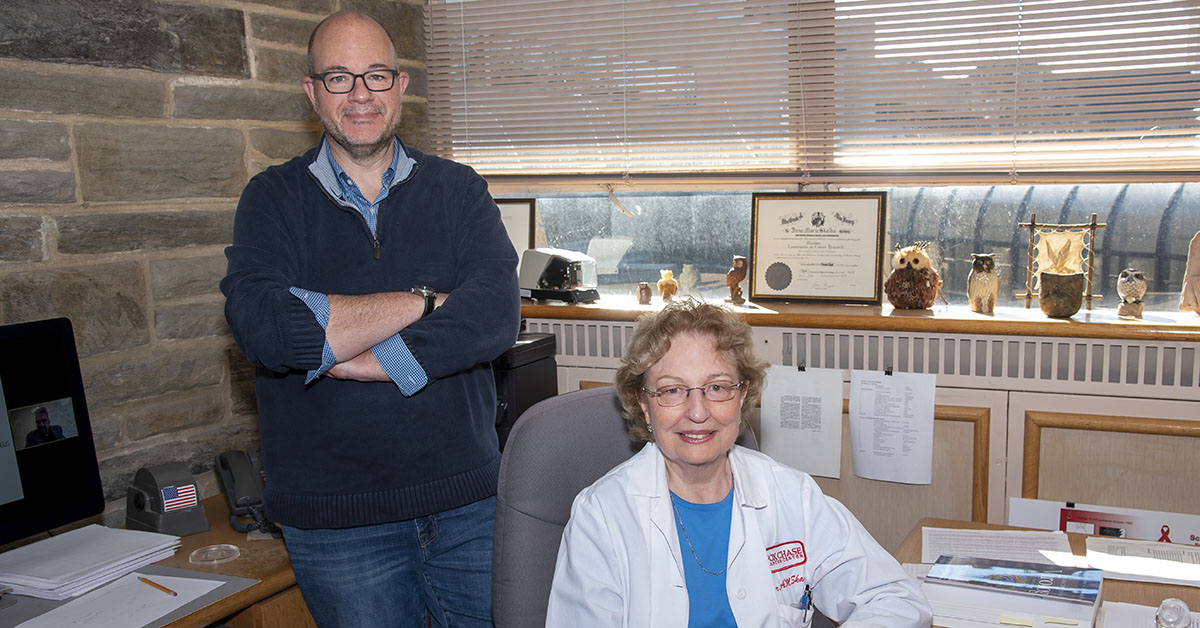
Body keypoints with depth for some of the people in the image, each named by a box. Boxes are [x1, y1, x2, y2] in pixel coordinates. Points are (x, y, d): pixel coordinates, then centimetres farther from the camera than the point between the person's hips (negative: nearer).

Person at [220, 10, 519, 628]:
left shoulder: (458, 189, 4)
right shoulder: (273, 199, 1)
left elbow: (495, 315, -13)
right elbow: (264, 328, -18)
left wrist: (348, 358, -19)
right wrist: (426, 301, -14)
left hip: (467, 501, 2)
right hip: (333, 519, -1)